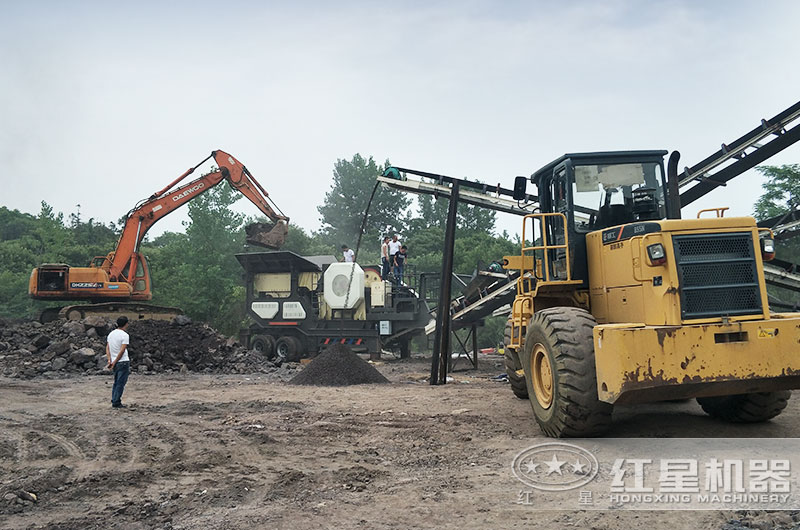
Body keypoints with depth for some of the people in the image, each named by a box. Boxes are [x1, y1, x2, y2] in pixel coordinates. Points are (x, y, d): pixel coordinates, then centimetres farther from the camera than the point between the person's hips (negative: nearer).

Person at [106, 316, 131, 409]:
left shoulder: (111, 334, 10)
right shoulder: (125, 335, -13)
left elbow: (107, 348, 8)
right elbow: (122, 351, -19)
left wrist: (110, 360, 3)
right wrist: (115, 362, -12)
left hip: (115, 363, 7)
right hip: (123, 362, -7)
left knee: (116, 382, 17)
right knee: (120, 383, -2)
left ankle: (114, 400, 19)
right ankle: (116, 402, -1)